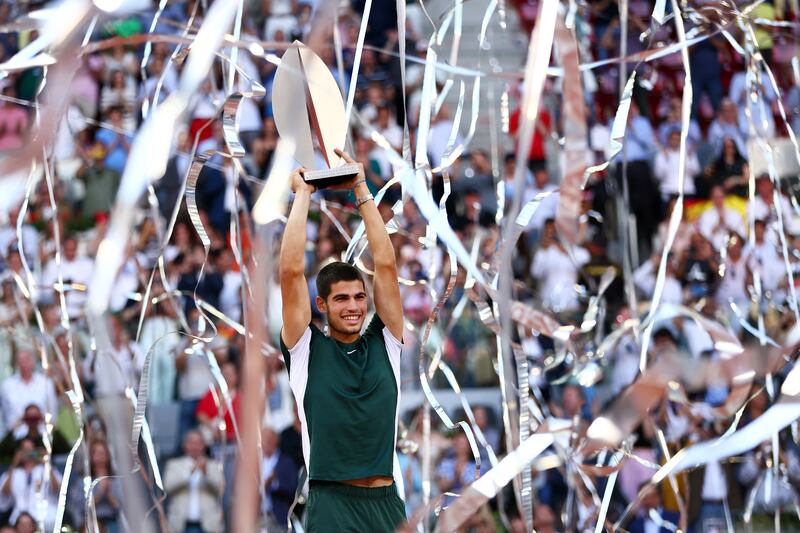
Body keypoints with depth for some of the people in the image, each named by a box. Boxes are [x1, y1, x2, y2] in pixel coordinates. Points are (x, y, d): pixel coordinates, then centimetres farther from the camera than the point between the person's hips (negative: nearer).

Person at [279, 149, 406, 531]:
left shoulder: (384, 343, 11)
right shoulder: (306, 350, 4)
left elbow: (385, 264, 7)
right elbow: (291, 270, -4)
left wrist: (361, 190, 9)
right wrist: (302, 195, 3)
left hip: (387, 501, 4)